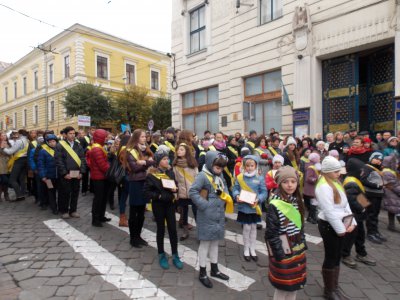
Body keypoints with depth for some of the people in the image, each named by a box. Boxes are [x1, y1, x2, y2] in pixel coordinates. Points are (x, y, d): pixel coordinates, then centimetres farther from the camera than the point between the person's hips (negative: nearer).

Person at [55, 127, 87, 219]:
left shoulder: (78, 146, 11)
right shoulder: (60, 145, -3)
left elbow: (83, 159, 7)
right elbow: (58, 161, -9)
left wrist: (81, 172, -3)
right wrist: (64, 173, -13)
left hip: (76, 174, 4)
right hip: (65, 174, -4)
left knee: (75, 193, 10)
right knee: (65, 193, 4)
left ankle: (73, 210, 23)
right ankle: (64, 211, 20)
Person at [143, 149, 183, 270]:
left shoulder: (170, 171, 2)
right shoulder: (151, 174, -12)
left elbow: (175, 184, 14)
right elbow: (146, 191, -12)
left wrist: (175, 189, -8)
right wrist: (159, 196, -20)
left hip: (170, 203, 4)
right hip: (158, 205, -3)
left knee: (173, 229, 5)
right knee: (161, 229, 9)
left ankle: (175, 256, 19)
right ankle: (162, 255, 26)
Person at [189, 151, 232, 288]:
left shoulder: (220, 175, 6)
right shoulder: (203, 176, -17)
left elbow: (225, 188, 20)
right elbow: (192, 191, -20)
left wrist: (226, 197, 2)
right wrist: (204, 205, -22)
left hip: (219, 214, 7)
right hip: (207, 215, -7)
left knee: (215, 241, 18)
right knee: (205, 242, 4)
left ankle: (214, 269, 35)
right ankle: (202, 273, 20)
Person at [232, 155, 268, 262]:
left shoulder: (260, 178, -7)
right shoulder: (240, 177, -6)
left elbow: (264, 192, -6)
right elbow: (235, 189, -2)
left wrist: (258, 199, -22)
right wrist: (237, 196, -22)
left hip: (255, 207, 1)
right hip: (244, 207, -1)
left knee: (253, 227, 16)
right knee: (246, 228, 6)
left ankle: (252, 249, 32)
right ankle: (246, 250, 26)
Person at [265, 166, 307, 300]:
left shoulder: (297, 201, 3)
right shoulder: (275, 205, -20)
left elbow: (300, 226, 13)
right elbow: (271, 233, -18)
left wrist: (303, 245, 11)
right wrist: (279, 254, -17)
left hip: (298, 250, 7)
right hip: (283, 252, -7)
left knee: (295, 284, 19)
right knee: (282, 287, 8)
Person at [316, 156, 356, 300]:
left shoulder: (336, 183, 9)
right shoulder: (324, 186, -21)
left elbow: (346, 204, 10)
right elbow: (329, 212, -23)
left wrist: (352, 222, 1)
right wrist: (341, 229, -16)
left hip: (339, 224, 9)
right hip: (329, 225, -9)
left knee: (337, 257, 17)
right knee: (331, 258, 4)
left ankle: (335, 287, 32)